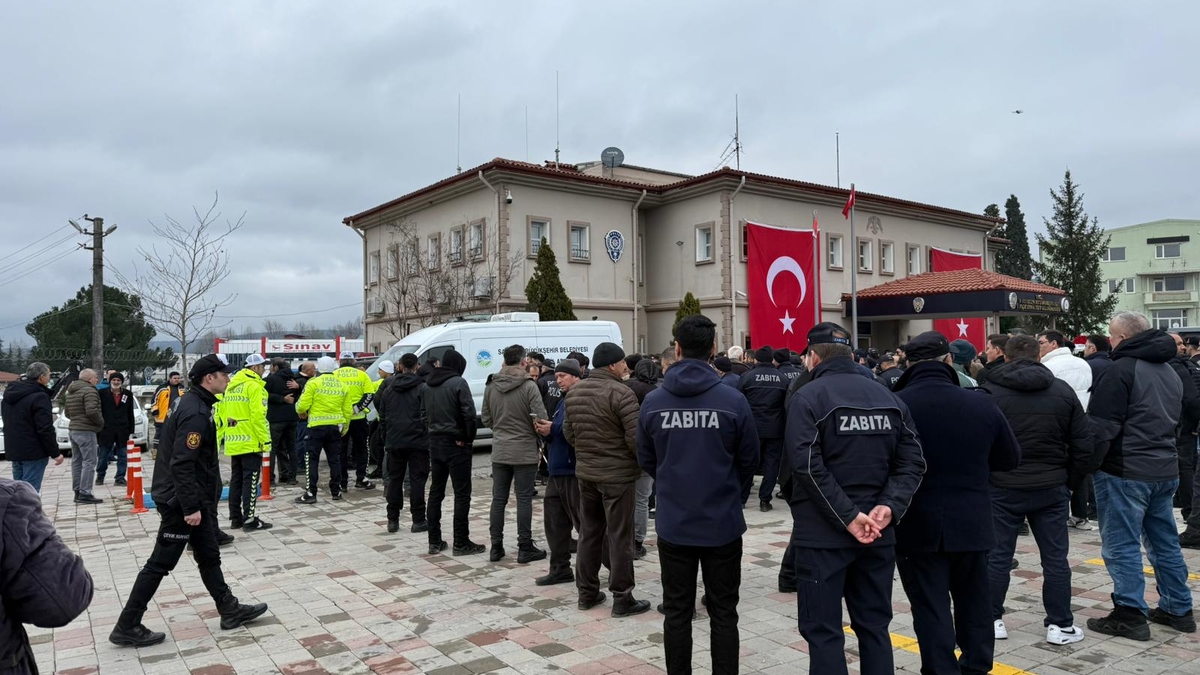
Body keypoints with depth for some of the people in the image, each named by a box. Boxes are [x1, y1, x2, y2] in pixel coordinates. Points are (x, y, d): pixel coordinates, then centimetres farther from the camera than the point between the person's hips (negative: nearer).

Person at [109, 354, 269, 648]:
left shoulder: (197, 405, 10)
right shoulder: (195, 413, -23)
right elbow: (181, 464, -27)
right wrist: (191, 507, -25)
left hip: (197, 499, 11)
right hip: (181, 502, -11)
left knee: (209, 556, 16)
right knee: (160, 563, 0)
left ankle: (229, 610, 26)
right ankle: (127, 627, 11)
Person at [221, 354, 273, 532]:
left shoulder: (231, 386, 13)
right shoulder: (254, 386, -12)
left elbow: (222, 413, 15)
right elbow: (258, 416, -19)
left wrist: (226, 435, 19)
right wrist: (265, 440, -16)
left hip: (233, 442, 8)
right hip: (251, 442, -8)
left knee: (236, 479, 14)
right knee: (251, 481, -4)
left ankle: (235, 518, 19)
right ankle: (250, 520, -2)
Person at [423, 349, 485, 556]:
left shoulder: (428, 385, 10)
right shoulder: (458, 383, -13)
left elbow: (424, 413, 10)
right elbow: (469, 414, -20)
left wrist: (435, 429, 7)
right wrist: (469, 438, -9)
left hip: (435, 442, 7)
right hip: (456, 444, -7)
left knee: (436, 491, 12)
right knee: (462, 493, 0)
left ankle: (434, 541, 16)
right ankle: (461, 543, 3)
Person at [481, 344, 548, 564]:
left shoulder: (491, 387, 3)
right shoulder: (529, 386, -13)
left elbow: (486, 419, 8)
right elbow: (540, 418, -16)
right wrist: (538, 437, 4)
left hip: (499, 451, 5)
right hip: (524, 451, -4)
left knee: (498, 499, 10)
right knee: (524, 500, 3)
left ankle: (496, 547, 16)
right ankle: (525, 548, 8)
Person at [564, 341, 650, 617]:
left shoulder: (574, 392, 5)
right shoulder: (621, 393, -18)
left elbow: (568, 434, 10)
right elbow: (635, 438, -19)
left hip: (585, 473, 7)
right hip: (617, 474, -7)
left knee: (589, 533, 16)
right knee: (619, 537, 2)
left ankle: (587, 592, 24)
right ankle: (622, 599, 10)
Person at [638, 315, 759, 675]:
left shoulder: (653, 401, -7)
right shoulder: (733, 400, -12)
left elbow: (646, 461, 4)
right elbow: (749, 461, 0)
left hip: (673, 524, 1)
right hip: (722, 523, -1)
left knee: (677, 612, 14)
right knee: (723, 614, 12)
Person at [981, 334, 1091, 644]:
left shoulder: (990, 391, -6)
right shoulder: (1062, 390, 3)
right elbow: (1083, 443, 3)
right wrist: (1070, 482, 11)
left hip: (1003, 487, -2)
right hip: (1052, 488, 2)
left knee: (997, 556, 7)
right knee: (1055, 557, 10)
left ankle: (992, 620, 13)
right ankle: (1060, 624, 15)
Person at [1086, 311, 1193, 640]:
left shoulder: (1123, 369, -14)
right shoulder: (1169, 372, 15)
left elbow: (1102, 426, -18)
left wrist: (1087, 465, -11)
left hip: (1125, 472, -9)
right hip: (1165, 470, 9)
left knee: (1122, 545, -2)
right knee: (1165, 542, 18)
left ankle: (1129, 615, 1)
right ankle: (1178, 610, 27)